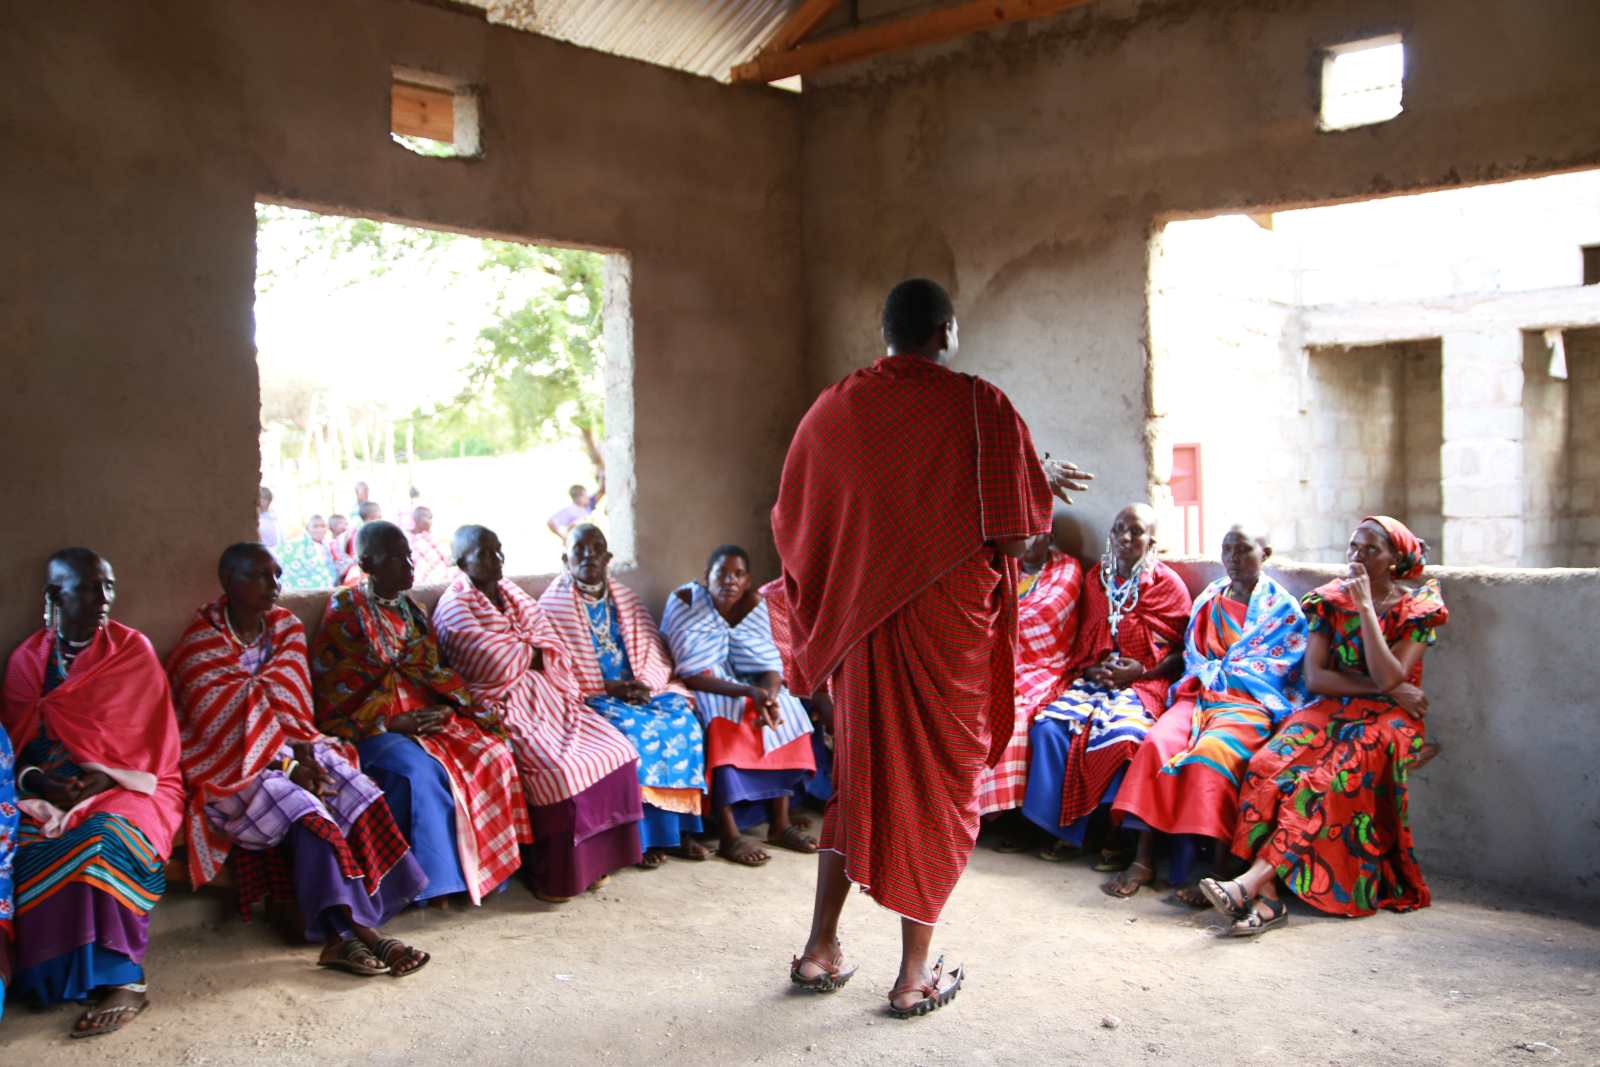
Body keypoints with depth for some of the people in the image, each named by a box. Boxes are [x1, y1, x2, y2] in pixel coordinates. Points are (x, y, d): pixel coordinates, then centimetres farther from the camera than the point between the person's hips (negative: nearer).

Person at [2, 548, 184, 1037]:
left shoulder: (132, 650, 3)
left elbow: (146, 738, -2)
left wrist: (106, 778, -18)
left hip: (128, 786, -3)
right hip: (49, 791, 3)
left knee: (104, 838, -36)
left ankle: (121, 978, -33)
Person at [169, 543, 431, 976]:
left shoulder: (286, 627, 8)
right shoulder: (203, 644, -10)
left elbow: (292, 700, 6)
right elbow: (225, 721, -14)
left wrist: (303, 749, -12)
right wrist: (286, 763, -17)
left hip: (289, 750, 6)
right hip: (232, 765, -5)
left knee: (355, 792, -21)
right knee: (305, 813, -31)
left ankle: (344, 933, -27)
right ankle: (356, 929, -27)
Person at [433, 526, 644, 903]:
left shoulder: (512, 594, 17)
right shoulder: (455, 608, -6)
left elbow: (550, 647, 11)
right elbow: (495, 667, -17)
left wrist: (517, 654, -9)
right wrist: (528, 652, 0)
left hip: (545, 695, 8)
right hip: (503, 706, -8)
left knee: (614, 751, -9)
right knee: (559, 770, -28)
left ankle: (594, 856, -1)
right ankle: (552, 875, -12)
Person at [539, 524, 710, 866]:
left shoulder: (626, 599, 15)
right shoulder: (553, 604, -1)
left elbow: (655, 652, 11)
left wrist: (645, 682, -11)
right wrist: (608, 687, -17)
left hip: (639, 688, 5)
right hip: (590, 696, -5)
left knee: (683, 722, -22)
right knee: (634, 731, -32)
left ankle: (682, 829, -18)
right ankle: (648, 835, -22)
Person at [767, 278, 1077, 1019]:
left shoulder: (834, 408, 3)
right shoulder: (980, 407, -9)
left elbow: (790, 522, 11)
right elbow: (1017, 531, -11)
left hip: (859, 623, 4)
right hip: (949, 624, -4)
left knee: (860, 773, 18)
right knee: (938, 780, 7)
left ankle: (820, 950, 23)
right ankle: (915, 976, 14)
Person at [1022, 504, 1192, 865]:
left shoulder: (1169, 584, 3)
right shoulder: (1095, 579, 14)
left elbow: (1183, 650, 2)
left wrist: (1141, 672, -12)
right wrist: (1091, 668, -2)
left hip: (1143, 683, -4)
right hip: (1092, 678, 4)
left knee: (1122, 734, -35)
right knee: (1048, 726, -23)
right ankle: (1065, 827, -14)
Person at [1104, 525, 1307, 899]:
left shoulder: (1284, 609, 6)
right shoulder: (1209, 599, 20)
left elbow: (1268, 669, -3)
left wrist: (1213, 670, -1)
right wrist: (1218, 673, -2)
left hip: (1250, 703, -4)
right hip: (1200, 695, 4)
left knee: (1211, 753, -35)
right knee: (1157, 742, -27)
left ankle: (1190, 867, -35)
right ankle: (1143, 859, -30)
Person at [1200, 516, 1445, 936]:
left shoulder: (1416, 608, 1)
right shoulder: (1331, 599, 9)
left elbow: (1389, 677, -15)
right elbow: (1315, 677, 0)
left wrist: (1366, 607, -15)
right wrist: (1387, 689, -9)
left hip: (1386, 719, -3)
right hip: (1331, 711, 3)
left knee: (1329, 780, -35)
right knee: (1270, 766, -29)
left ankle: (1253, 880, -42)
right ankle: (1266, 897, -39)